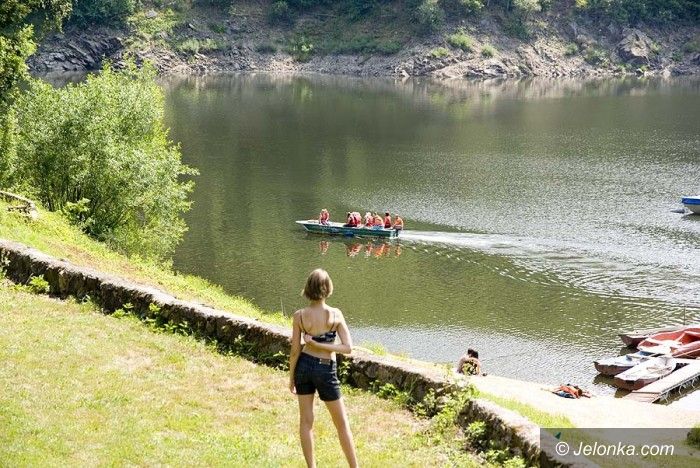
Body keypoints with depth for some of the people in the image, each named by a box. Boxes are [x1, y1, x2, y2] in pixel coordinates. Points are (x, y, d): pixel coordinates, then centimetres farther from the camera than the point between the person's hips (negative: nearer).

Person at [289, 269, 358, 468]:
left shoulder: (299, 315, -10)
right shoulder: (335, 314, -14)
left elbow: (295, 351, -6)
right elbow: (348, 348, -17)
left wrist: (291, 377, 6)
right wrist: (319, 344, -12)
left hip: (304, 365, 2)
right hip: (326, 370, -2)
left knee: (306, 420, 12)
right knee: (342, 423, 11)